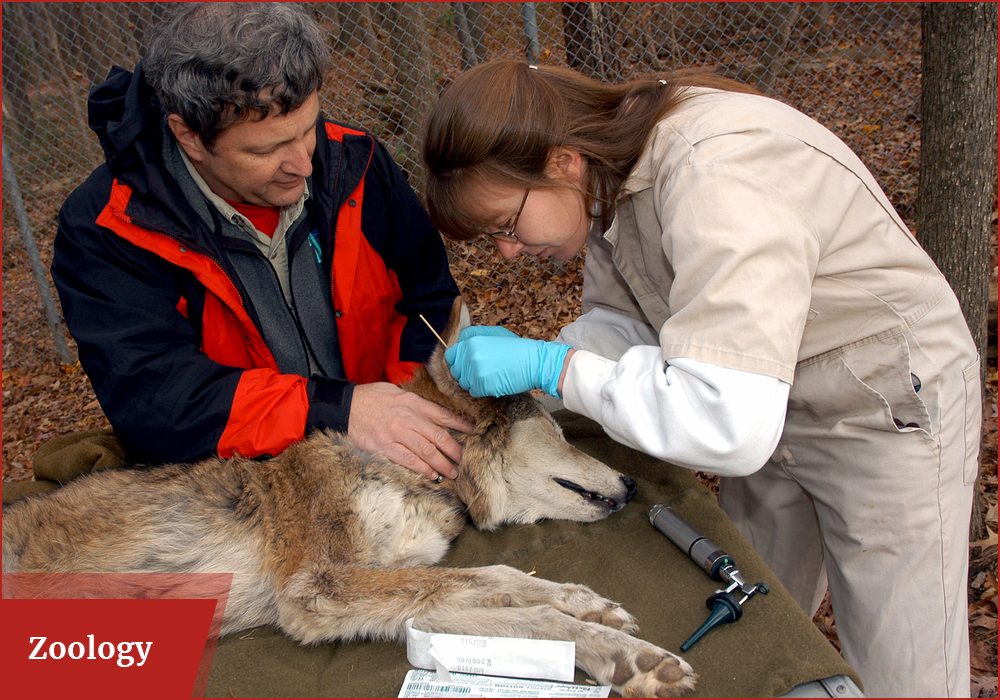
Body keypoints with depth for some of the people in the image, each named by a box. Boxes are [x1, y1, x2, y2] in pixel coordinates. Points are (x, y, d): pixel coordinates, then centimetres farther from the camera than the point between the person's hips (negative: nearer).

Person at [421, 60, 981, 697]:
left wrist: (549, 366, -36)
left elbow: (728, 423, -43)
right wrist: (528, 357, -18)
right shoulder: (606, 175, -10)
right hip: (772, 410, 8)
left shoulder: (716, 178, -37)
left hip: (889, 412, -7)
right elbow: (629, 322, -1)